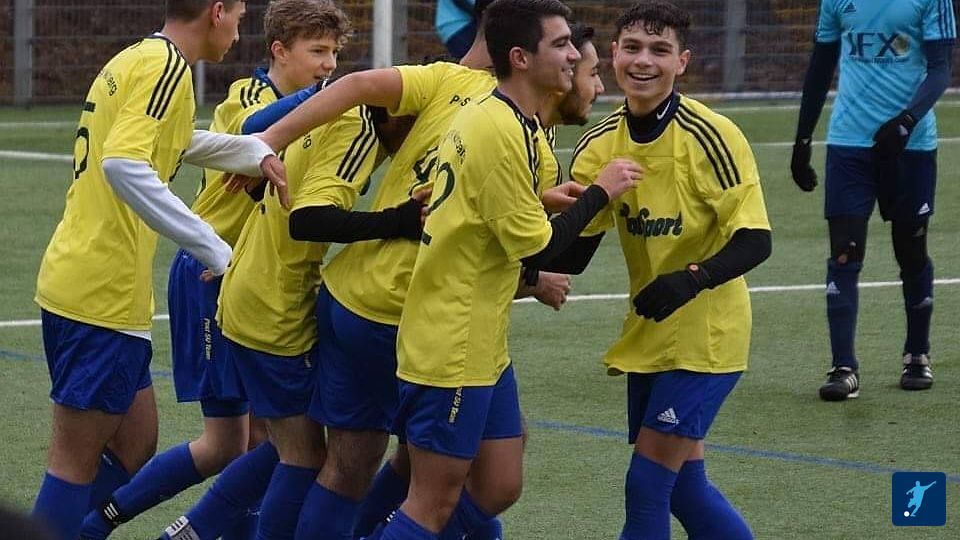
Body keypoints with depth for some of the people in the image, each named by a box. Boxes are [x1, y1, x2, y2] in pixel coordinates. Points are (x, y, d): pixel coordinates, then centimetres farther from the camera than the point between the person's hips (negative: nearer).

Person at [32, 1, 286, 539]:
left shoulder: (135, 60, 17)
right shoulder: (167, 66, -13)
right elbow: (124, 165, -28)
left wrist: (256, 150, 19)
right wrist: (213, 248, -27)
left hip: (73, 282, 10)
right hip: (105, 293, -10)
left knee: (135, 448, 15)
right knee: (77, 461, -5)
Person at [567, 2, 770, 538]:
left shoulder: (711, 136, -18)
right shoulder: (602, 142, 0)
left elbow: (754, 241, -20)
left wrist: (691, 278, -35)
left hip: (705, 336, -7)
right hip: (649, 334, 7)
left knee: (649, 483, -7)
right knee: (684, 484, 12)